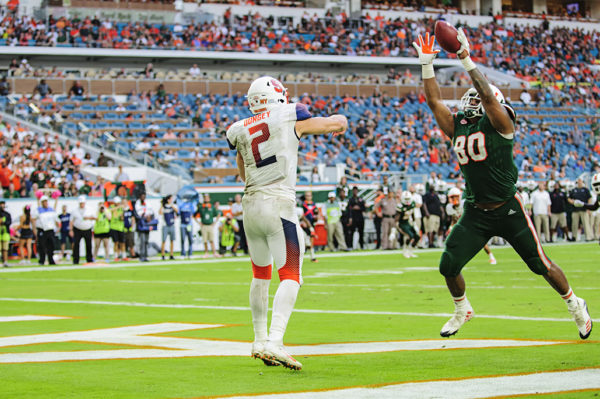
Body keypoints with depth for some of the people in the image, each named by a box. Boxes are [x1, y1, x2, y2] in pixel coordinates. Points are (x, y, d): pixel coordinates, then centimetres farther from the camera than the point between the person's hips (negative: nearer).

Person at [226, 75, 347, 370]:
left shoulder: (240, 131, 10)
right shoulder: (289, 117, -1)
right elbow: (335, 124, 12)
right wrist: (340, 122, 35)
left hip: (250, 204, 5)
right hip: (278, 204, -5)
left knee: (261, 274, 20)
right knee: (290, 277, -7)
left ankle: (260, 340, 27)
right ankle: (274, 342, -23)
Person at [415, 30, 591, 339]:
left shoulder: (499, 124, -7)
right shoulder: (457, 127, 9)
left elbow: (488, 95, -24)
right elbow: (434, 100, 7)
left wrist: (466, 60, -27)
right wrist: (427, 64, -1)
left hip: (508, 210, -5)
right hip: (475, 213, 5)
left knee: (540, 264, 2)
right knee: (448, 267, -3)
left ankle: (575, 305, 24)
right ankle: (462, 310, 24)